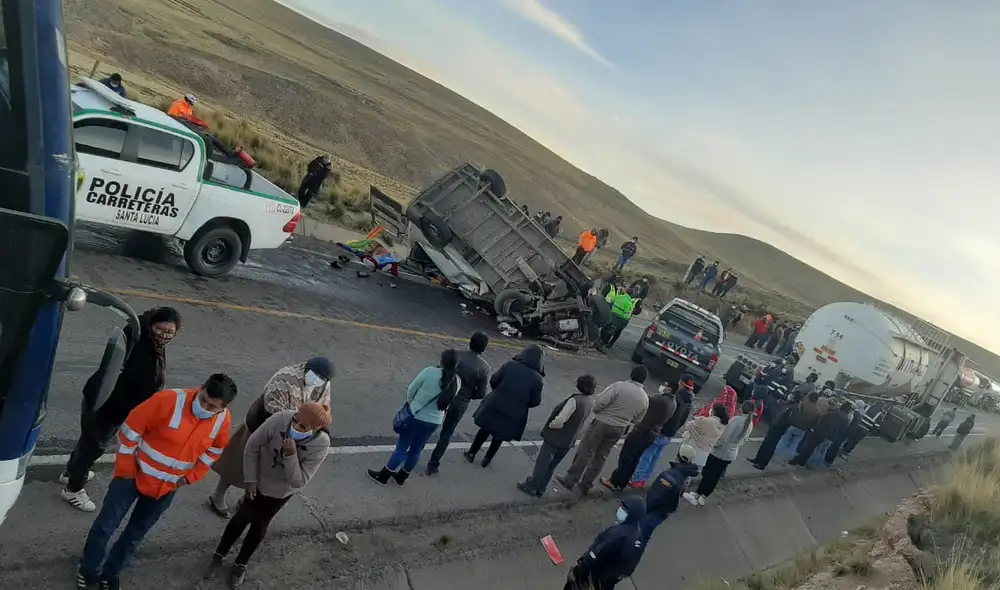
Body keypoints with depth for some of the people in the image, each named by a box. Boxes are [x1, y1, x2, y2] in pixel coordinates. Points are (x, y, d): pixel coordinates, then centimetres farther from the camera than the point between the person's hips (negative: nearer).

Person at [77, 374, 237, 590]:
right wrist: (125, 468, -11)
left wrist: (190, 477, 2)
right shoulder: (169, 400, -28)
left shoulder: (222, 420, -15)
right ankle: (88, 570, 34)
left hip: (166, 488, 3)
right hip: (135, 475, -3)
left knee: (135, 534, 16)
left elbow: (213, 451, 6)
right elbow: (131, 429, -17)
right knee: (105, 526, 9)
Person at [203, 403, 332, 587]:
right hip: (261, 479, 0)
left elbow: (299, 482, -29)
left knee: (260, 523, 15)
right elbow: (252, 446, -18)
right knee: (243, 517, 10)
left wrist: (290, 455, -43)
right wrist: (251, 480, -11)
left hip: (283, 490, 0)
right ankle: (219, 555, 37)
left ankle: (240, 564, 40)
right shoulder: (280, 419, -35)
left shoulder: (321, 444, -35)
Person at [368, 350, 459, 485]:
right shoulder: (456, 382, -8)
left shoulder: (430, 371, -20)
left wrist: (411, 404, 10)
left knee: (402, 447, 9)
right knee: (416, 450, 18)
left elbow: (411, 390, -8)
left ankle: (383, 476, 23)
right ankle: (401, 477, 34)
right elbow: (446, 402, 5)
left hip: (416, 416, -4)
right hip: (434, 421, 4)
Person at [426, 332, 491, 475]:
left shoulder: (456, 355, -10)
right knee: (446, 434, 17)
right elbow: (481, 394, -8)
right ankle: (433, 465, 20)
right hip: (460, 404, -1)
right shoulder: (484, 367, -11)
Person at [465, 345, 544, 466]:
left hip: (495, 405, 0)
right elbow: (535, 401, -7)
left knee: (485, 430, 23)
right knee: (499, 436, 22)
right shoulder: (537, 379, -12)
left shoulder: (510, 365, -11)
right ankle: (487, 459, 32)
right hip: (514, 414, 0)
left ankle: (472, 453, 31)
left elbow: (493, 380, -4)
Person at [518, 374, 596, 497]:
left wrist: (550, 425, -11)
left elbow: (559, 421, -29)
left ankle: (531, 486, 23)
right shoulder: (590, 402, -6)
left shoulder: (574, 400, -28)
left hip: (556, 437, -7)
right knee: (551, 465, 20)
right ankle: (540, 489, 31)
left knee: (541, 463, 11)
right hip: (569, 440, 7)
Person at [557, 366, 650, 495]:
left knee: (585, 452, 5)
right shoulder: (645, 399, 0)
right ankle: (584, 486, 21)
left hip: (602, 423, -5)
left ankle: (570, 480, 10)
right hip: (618, 430, 5)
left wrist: (596, 411, 2)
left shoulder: (619, 386, -17)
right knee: (600, 457, 15)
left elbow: (598, 403, -19)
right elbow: (636, 420, 11)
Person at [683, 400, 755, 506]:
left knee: (708, 474, 6)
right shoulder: (750, 423, 0)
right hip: (732, 454, 7)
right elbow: (743, 440, 9)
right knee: (716, 476, 16)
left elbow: (725, 436, -23)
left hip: (721, 452, -7)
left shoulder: (737, 419, -23)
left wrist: (716, 445, -8)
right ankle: (703, 498, 26)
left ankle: (696, 496, 16)